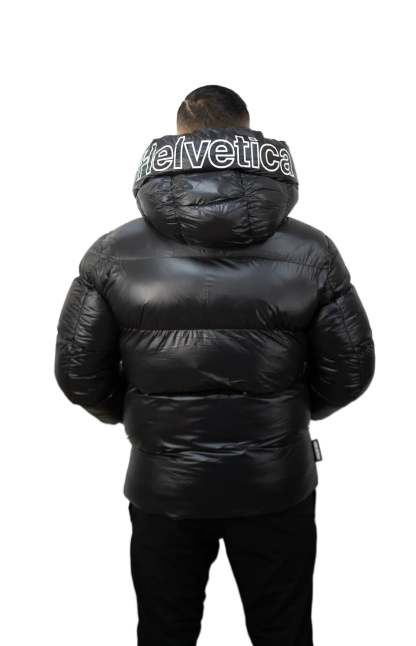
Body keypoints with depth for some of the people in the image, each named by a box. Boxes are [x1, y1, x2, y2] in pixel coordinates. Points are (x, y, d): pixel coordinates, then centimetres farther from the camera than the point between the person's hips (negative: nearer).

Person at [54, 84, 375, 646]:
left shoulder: (115, 253, -11)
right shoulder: (311, 252, -11)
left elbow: (78, 372, -7)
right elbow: (350, 371, -6)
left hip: (164, 487, 1)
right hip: (277, 486, 0)